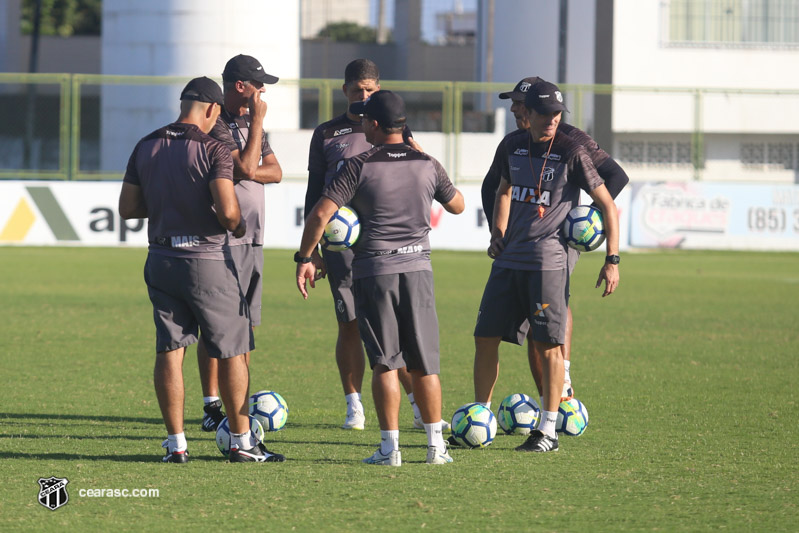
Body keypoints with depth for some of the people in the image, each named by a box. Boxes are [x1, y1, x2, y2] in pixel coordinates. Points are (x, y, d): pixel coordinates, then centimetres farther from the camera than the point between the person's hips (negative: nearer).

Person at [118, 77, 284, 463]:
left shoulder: (146, 148, 5)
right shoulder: (212, 150, -12)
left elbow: (127, 208, 7)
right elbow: (227, 211, -21)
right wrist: (239, 226, 1)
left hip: (161, 258, 5)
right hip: (206, 259, -5)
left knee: (169, 350, 7)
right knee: (231, 351, 5)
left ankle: (175, 443, 5)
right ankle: (241, 442, 8)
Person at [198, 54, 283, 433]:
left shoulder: (250, 123, 17)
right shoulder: (215, 125, -11)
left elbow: (274, 171, 10)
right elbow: (246, 167, -20)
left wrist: (245, 172, -9)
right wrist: (257, 120, -14)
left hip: (252, 238, 8)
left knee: (245, 325, 9)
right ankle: (212, 407, -4)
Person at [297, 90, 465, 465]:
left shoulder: (359, 167, -7)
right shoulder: (427, 166, 4)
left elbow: (320, 213, -13)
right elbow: (457, 205, 21)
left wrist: (305, 258, -1)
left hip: (373, 271, -3)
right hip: (417, 267, 3)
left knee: (385, 363, 0)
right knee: (424, 363, 9)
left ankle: (390, 447, -3)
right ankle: (436, 444, 8)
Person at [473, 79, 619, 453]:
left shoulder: (570, 153, -7)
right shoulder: (513, 148, 9)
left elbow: (607, 205, -3)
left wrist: (612, 261, -7)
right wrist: (498, 233, 14)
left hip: (548, 261, -5)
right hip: (509, 260, 5)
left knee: (548, 345, -4)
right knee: (485, 337, 5)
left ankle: (548, 430, 2)